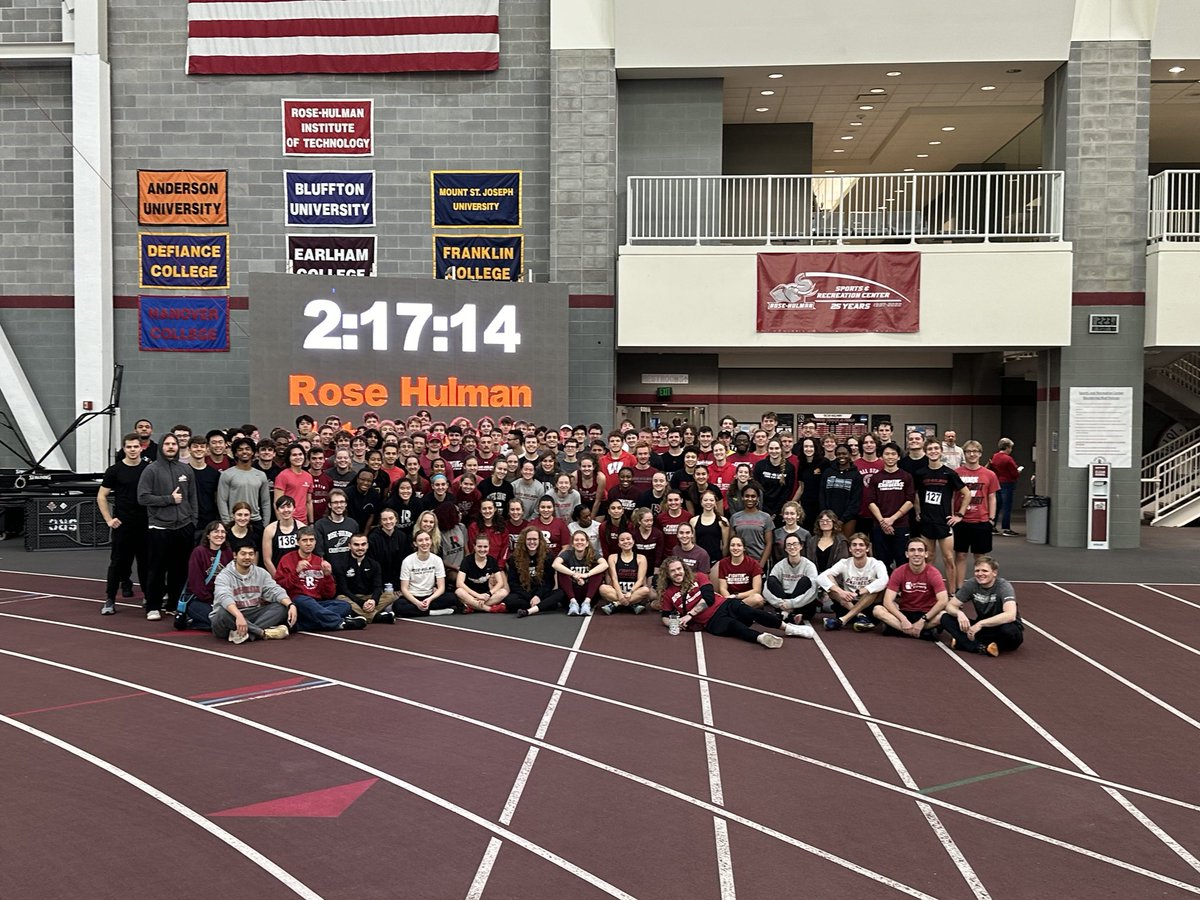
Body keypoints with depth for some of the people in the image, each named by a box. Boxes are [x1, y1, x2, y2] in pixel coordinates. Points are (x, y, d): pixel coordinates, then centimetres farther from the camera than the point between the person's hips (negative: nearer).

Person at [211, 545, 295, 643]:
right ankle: (264, 633, -30)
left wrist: (291, 605, -27)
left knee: (282, 607, -15)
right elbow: (225, 598, -29)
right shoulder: (224, 575, -9)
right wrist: (238, 615, -48)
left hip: (253, 617, 5)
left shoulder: (261, 573, 7)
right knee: (224, 613, -38)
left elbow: (276, 591, -5)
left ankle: (242, 633, -32)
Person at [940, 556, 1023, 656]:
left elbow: (1010, 615, -35)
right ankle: (981, 647, -30)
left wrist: (981, 623, -39)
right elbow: (950, 605, -3)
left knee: (1009, 630, -41)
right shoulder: (971, 584, -6)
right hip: (983, 627, 4)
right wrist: (959, 613, -28)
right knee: (946, 618, -15)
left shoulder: (1004, 587, -19)